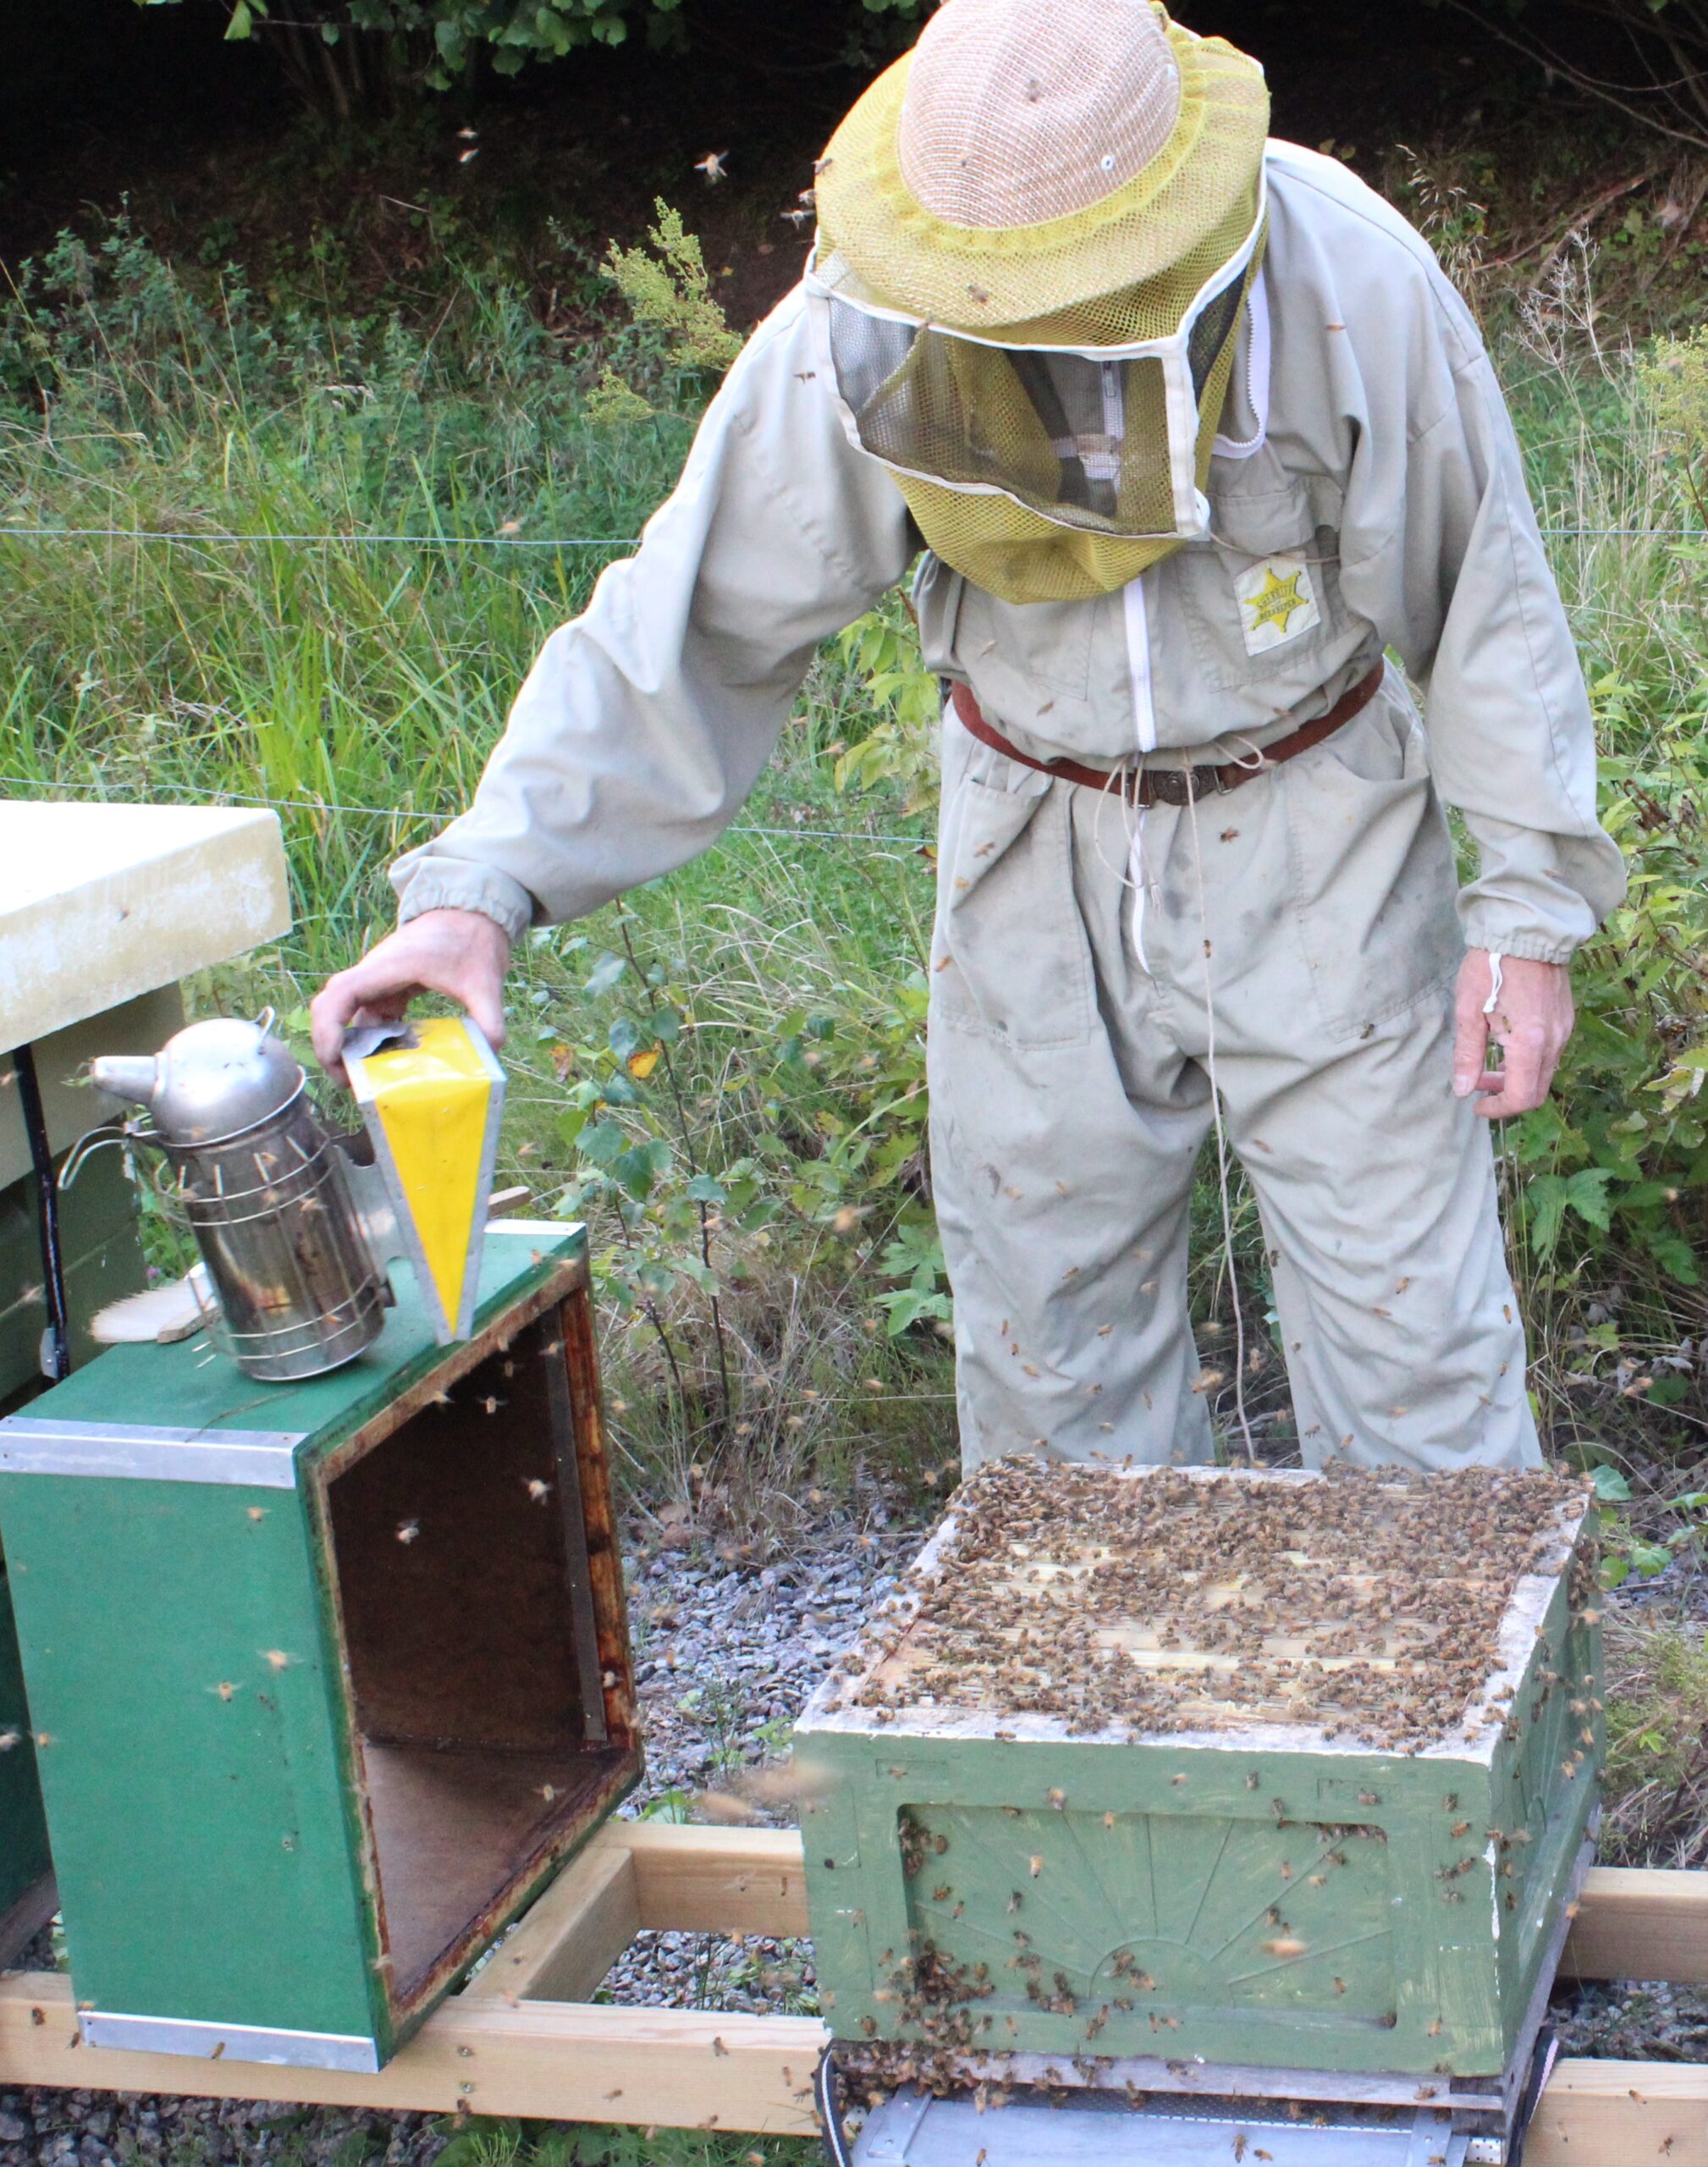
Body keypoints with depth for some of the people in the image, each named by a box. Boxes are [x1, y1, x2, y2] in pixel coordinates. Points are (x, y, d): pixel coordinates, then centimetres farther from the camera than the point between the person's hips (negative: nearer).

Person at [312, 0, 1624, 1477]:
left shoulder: (1348, 284, -22)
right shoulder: (868, 332, -19)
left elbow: (1487, 589, -9)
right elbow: (698, 619, -14)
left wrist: (1530, 899, -7)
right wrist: (483, 885, -23)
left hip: (1312, 837, -2)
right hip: (1040, 847, 2)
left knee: (1406, 1308, 2)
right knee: (1046, 1317, 12)